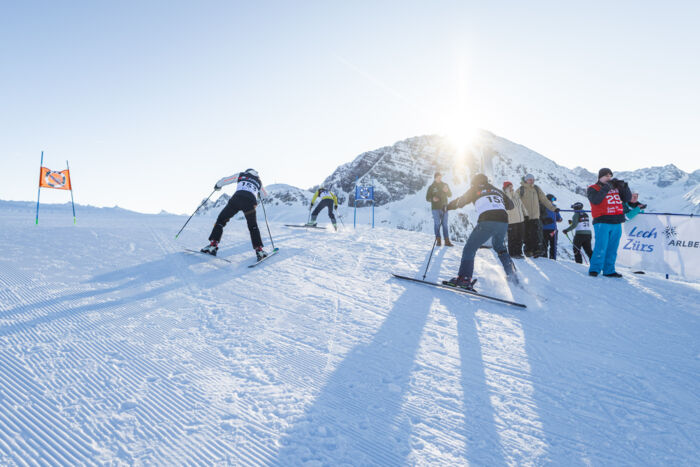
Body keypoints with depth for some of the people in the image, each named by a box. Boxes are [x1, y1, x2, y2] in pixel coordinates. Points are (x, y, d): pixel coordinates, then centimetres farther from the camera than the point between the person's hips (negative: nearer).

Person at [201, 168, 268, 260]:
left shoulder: (241, 175, 27)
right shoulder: (258, 181, 31)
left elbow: (224, 180, 24)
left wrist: (217, 185, 44)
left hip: (237, 199, -1)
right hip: (251, 202, 2)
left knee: (221, 220, 12)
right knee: (253, 227, 20)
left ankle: (213, 245, 1)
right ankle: (259, 250, 8)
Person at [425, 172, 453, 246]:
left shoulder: (445, 185, 10)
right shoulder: (431, 187, 4)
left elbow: (450, 195, 10)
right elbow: (427, 198, 3)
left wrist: (447, 191, -12)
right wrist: (432, 199, -19)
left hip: (444, 208, 2)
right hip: (435, 208, -2)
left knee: (445, 224, 2)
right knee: (437, 224, -3)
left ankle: (447, 241, 4)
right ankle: (438, 240, 3)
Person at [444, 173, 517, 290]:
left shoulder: (475, 189, 17)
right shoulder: (497, 190, 29)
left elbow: (460, 202, 17)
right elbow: (510, 205, 36)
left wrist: (447, 206, 32)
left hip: (487, 222, -5)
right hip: (503, 221, 6)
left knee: (469, 248, -1)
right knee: (500, 247, 30)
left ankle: (464, 279, -15)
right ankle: (512, 275, 30)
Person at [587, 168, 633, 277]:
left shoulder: (616, 188, 17)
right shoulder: (593, 189, 2)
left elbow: (627, 199, 14)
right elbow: (595, 200, -17)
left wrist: (623, 186, 0)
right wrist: (606, 187, -16)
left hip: (616, 223, 6)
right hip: (602, 222, -5)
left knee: (612, 249, 8)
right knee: (601, 248, -11)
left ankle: (609, 270, 15)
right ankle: (594, 269, -3)